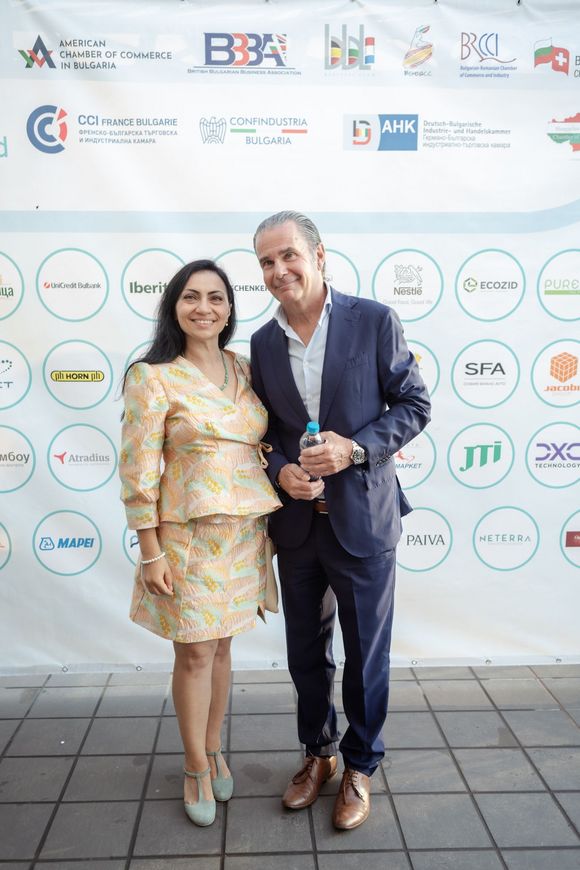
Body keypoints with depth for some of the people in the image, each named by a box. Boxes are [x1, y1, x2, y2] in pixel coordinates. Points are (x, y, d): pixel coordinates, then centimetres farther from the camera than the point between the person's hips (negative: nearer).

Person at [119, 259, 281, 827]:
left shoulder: (245, 370, 6)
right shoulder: (153, 377, -10)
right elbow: (138, 471, -11)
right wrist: (150, 553, -12)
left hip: (244, 532, 5)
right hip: (188, 533, -4)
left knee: (221, 646, 17)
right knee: (195, 652, 7)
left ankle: (213, 749, 38)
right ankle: (196, 767, 29)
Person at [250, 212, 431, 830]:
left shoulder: (375, 321, -8)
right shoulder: (263, 343, 4)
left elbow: (414, 405, -5)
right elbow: (262, 428, 9)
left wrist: (355, 448, -19)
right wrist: (280, 472, -11)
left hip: (363, 520, -3)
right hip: (296, 523, 4)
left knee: (366, 653, 12)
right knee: (305, 652, 18)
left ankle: (360, 766, 35)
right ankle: (317, 754, 41)